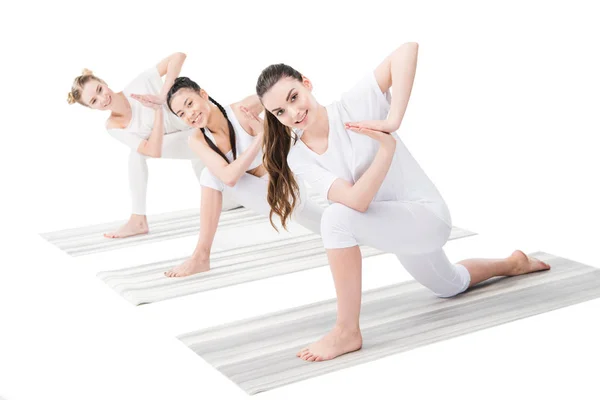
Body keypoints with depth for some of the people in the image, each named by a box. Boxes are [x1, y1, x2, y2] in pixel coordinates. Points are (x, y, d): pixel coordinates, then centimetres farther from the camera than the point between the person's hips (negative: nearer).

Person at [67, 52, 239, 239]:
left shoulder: (138, 86, -24)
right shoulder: (114, 126, -14)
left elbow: (178, 56, -29)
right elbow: (154, 151, -26)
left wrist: (162, 96, -35)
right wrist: (158, 110, -34)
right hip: (191, 139, 4)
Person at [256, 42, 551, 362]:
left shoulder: (354, 104, -23)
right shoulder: (297, 159, -12)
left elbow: (407, 50, -37)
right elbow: (357, 201, -26)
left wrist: (393, 121, -41)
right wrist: (387, 147, -35)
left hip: (428, 215, -7)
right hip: (394, 222, 7)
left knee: (337, 217, -32)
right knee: (449, 287, 33)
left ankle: (347, 331, -18)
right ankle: (513, 263, 62)